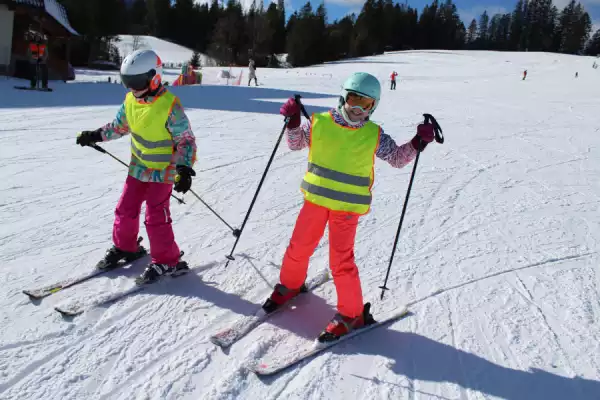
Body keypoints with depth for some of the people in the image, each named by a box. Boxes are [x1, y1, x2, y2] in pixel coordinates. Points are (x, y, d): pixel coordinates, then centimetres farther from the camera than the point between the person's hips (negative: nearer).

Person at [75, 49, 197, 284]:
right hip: (138, 167, 7)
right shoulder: (130, 100, -2)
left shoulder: (170, 105, -22)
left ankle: (167, 261, 9)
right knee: (125, 210, 13)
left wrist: (184, 168, -28)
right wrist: (96, 136, 12)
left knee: (156, 217, -6)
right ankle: (124, 247, 36)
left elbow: (186, 140, -18)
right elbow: (120, 126, 17)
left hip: (163, 170, -7)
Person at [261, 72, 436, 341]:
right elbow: (296, 143, 12)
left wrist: (417, 143, -8)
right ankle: (290, 285, 44)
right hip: (315, 199, 3)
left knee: (340, 261, -3)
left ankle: (352, 314, 16)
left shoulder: (374, 135, -3)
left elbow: (397, 158, 7)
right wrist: (293, 123, -5)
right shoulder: (319, 123, -2)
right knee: (299, 247, 15)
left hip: (348, 206, -2)